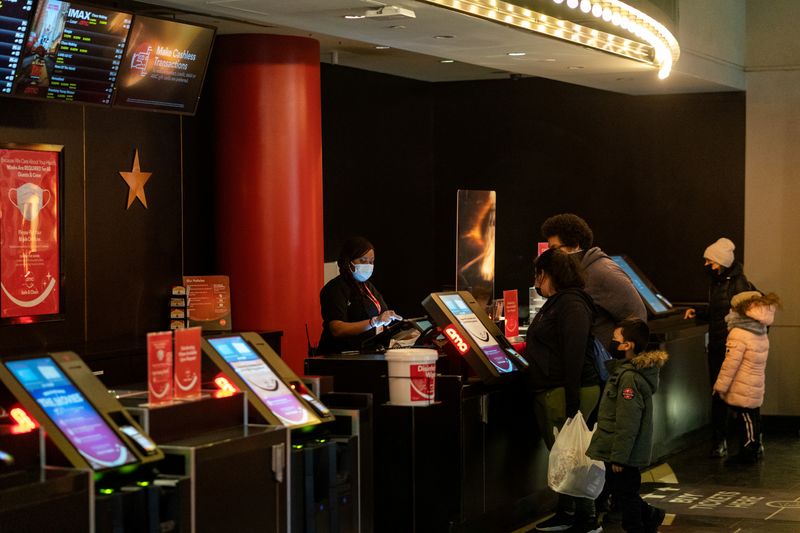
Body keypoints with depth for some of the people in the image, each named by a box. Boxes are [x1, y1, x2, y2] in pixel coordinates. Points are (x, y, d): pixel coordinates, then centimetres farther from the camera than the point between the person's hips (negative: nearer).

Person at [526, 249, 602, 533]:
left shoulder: (571, 304, -15)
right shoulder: (555, 303, 17)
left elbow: (574, 354, -21)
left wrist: (572, 403, -24)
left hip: (567, 391, -10)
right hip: (548, 392, 10)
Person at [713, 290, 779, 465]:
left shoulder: (738, 334, -17)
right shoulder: (762, 334, 9)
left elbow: (731, 363, -18)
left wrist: (720, 385, -9)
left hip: (742, 389, -8)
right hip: (756, 387, 8)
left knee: (746, 419, -2)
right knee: (753, 418, 13)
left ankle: (747, 454, 4)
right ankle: (753, 452, 21)